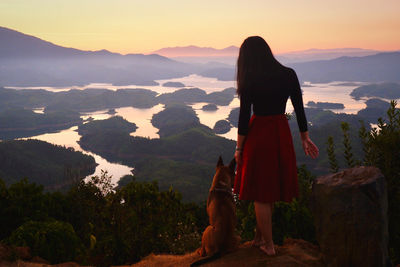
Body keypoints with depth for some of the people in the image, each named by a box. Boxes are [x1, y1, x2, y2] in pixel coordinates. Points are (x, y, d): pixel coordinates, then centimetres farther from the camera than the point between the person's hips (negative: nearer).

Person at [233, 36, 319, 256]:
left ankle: (268, 244, 18)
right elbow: (299, 109, 3)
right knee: (271, 189, 18)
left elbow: (244, 116, -11)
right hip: (281, 133, 5)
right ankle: (259, 238, 31)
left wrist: (239, 148, -2)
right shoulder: (288, 75, -1)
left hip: (259, 135, -5)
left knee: (261, 194, 8)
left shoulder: (250, 82, -13)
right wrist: (305, 138, 13)